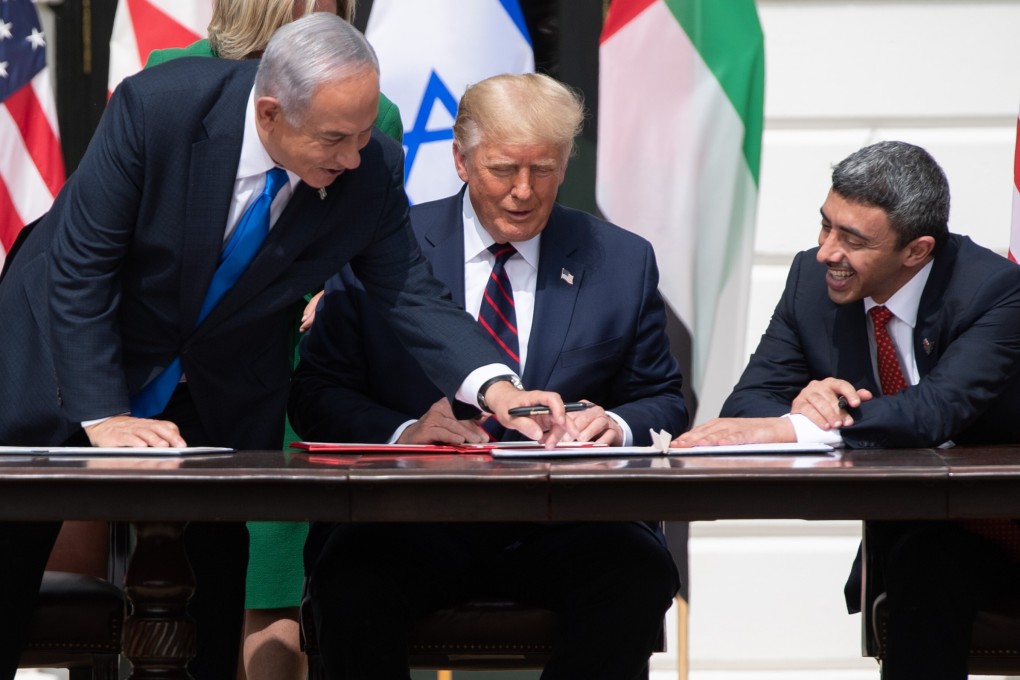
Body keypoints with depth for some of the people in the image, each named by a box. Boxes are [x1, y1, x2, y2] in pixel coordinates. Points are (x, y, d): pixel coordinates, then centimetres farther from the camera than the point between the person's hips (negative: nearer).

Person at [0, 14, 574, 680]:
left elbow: (413, 294, -13)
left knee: (219, 563, -3)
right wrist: (104, 416, -29)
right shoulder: (155, 107, -29)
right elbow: (79, 269, -24)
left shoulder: (371, 169, -20)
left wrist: (496, 388, -31)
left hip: (223, 391, 2)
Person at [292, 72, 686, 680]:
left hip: (560, 531, 2)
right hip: (413, 518, -2)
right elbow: (316, 394, 6)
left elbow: (664, 401, 15)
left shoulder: (622, 262, 12)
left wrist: (618, 424, -10)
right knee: (352, 582, -35)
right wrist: (402, 432, -15)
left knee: (641, 574, -30)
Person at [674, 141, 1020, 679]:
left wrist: (789, 429, -42)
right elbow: (747, 404, -5)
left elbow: (940, 409, -33)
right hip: (909, 532, 4)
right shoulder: (812, 278, -2)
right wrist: (804, 404, -31)